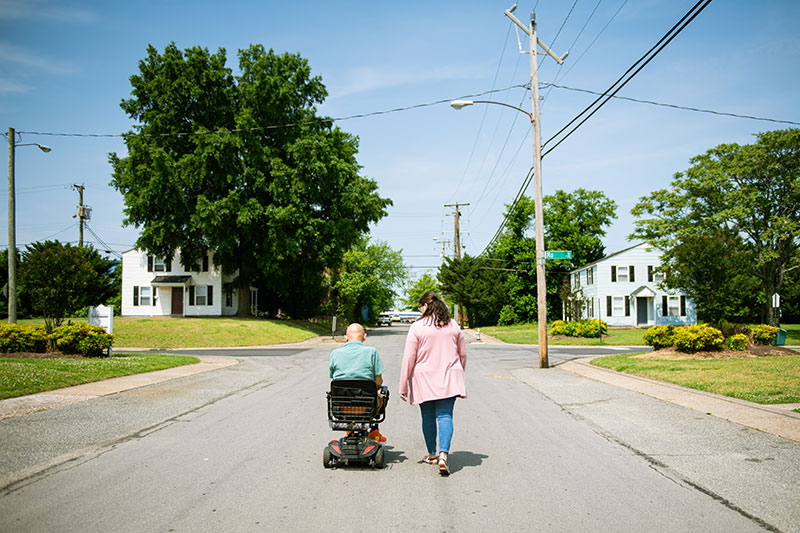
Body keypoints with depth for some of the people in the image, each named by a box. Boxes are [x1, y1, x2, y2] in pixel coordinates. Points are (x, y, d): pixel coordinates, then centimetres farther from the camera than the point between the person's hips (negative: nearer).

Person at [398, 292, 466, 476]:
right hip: (449, 378, 2)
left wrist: (403, 386, -1)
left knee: (428, 417, 11)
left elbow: (409, 359, -7)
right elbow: (463, 355, 13)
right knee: (445, 416, -2)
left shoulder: (417, 327, -7)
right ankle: (443, 455, -18)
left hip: (425, 380, -2)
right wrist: (458, 374, 28)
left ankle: (432, 455, 24)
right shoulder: (453, 326, 5)